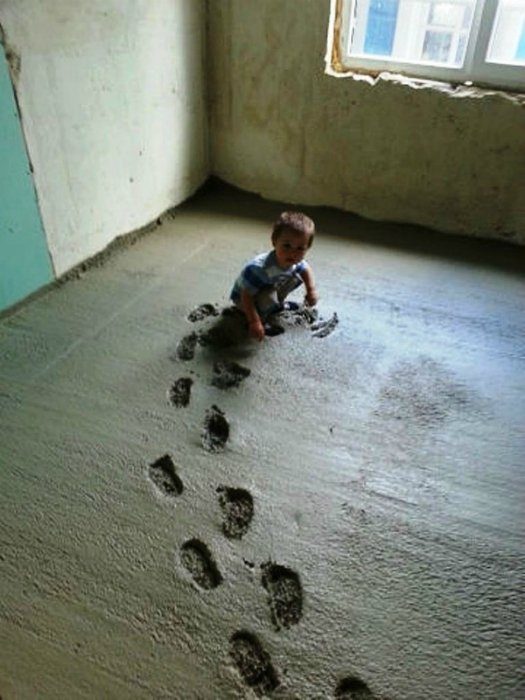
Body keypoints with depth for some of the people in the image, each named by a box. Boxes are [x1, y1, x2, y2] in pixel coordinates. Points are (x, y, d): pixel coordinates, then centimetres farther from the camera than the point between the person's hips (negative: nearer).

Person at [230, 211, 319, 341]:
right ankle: (263, 319, -6)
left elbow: (306, 268, 5)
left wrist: (311, 290, -4)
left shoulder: (295, 261, -20)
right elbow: (246, 295, -37)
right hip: (243, 298, -7)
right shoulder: (259, 268, -42)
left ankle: (277, 304, 18)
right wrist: (254, 322, -40)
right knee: (269, 296, -36)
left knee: (297, 277, -2)